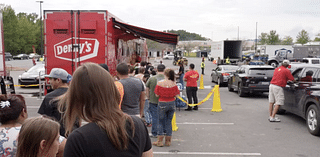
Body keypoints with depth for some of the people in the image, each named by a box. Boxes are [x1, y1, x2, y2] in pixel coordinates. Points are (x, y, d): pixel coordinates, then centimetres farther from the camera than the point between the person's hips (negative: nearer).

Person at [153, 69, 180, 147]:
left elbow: (157, 95, -9)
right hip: (172, 103, 2)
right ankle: (168, 141, 18)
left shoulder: (160, 83, -12)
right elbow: (176, 94, 0)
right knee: (169, 122, 11)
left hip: (162, 104, -2)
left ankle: (160, 141, 10)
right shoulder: (174, 84, -7)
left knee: (161, 122, 7)